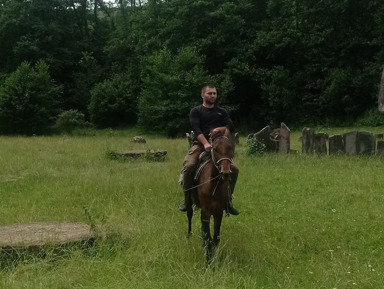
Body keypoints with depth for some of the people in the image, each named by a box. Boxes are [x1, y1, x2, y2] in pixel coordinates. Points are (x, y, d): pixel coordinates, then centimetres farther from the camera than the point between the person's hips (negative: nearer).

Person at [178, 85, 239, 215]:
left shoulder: (221, 111, 21)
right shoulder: (196, 111, 9)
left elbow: (231, 127, 11)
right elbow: (196, 129, -8)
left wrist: (220, 129, -11)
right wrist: (206, 143, -25)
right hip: (199, 144, -3)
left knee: (234, 169, -14)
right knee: (189, 166, -30)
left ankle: (228, 200, 2)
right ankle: (187, 199, -15)